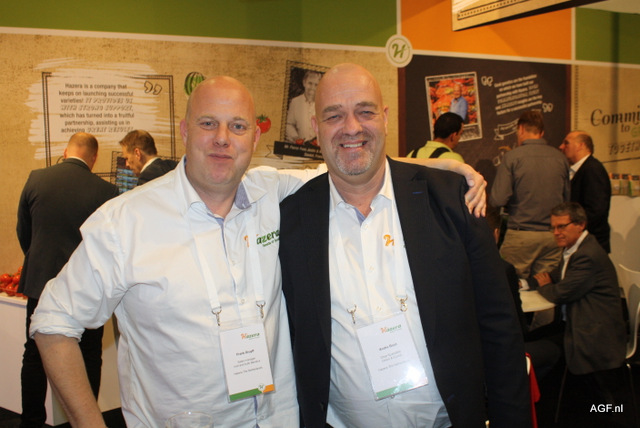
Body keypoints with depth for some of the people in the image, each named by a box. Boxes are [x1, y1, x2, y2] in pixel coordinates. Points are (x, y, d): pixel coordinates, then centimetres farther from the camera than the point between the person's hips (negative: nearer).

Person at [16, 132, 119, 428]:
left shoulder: (36, 179, -3)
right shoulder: (105, 191, -12)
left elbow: (23, 232, 8)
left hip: (40, 282, 3)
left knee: (35, 355, 17)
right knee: (89, 358, 12)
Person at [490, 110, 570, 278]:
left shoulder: (512, 157, -9)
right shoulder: (560, 157, 4)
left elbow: (498, 199, -13)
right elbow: (567, 198, 12)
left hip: (521, 234, -4)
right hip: (553, 234, 4)